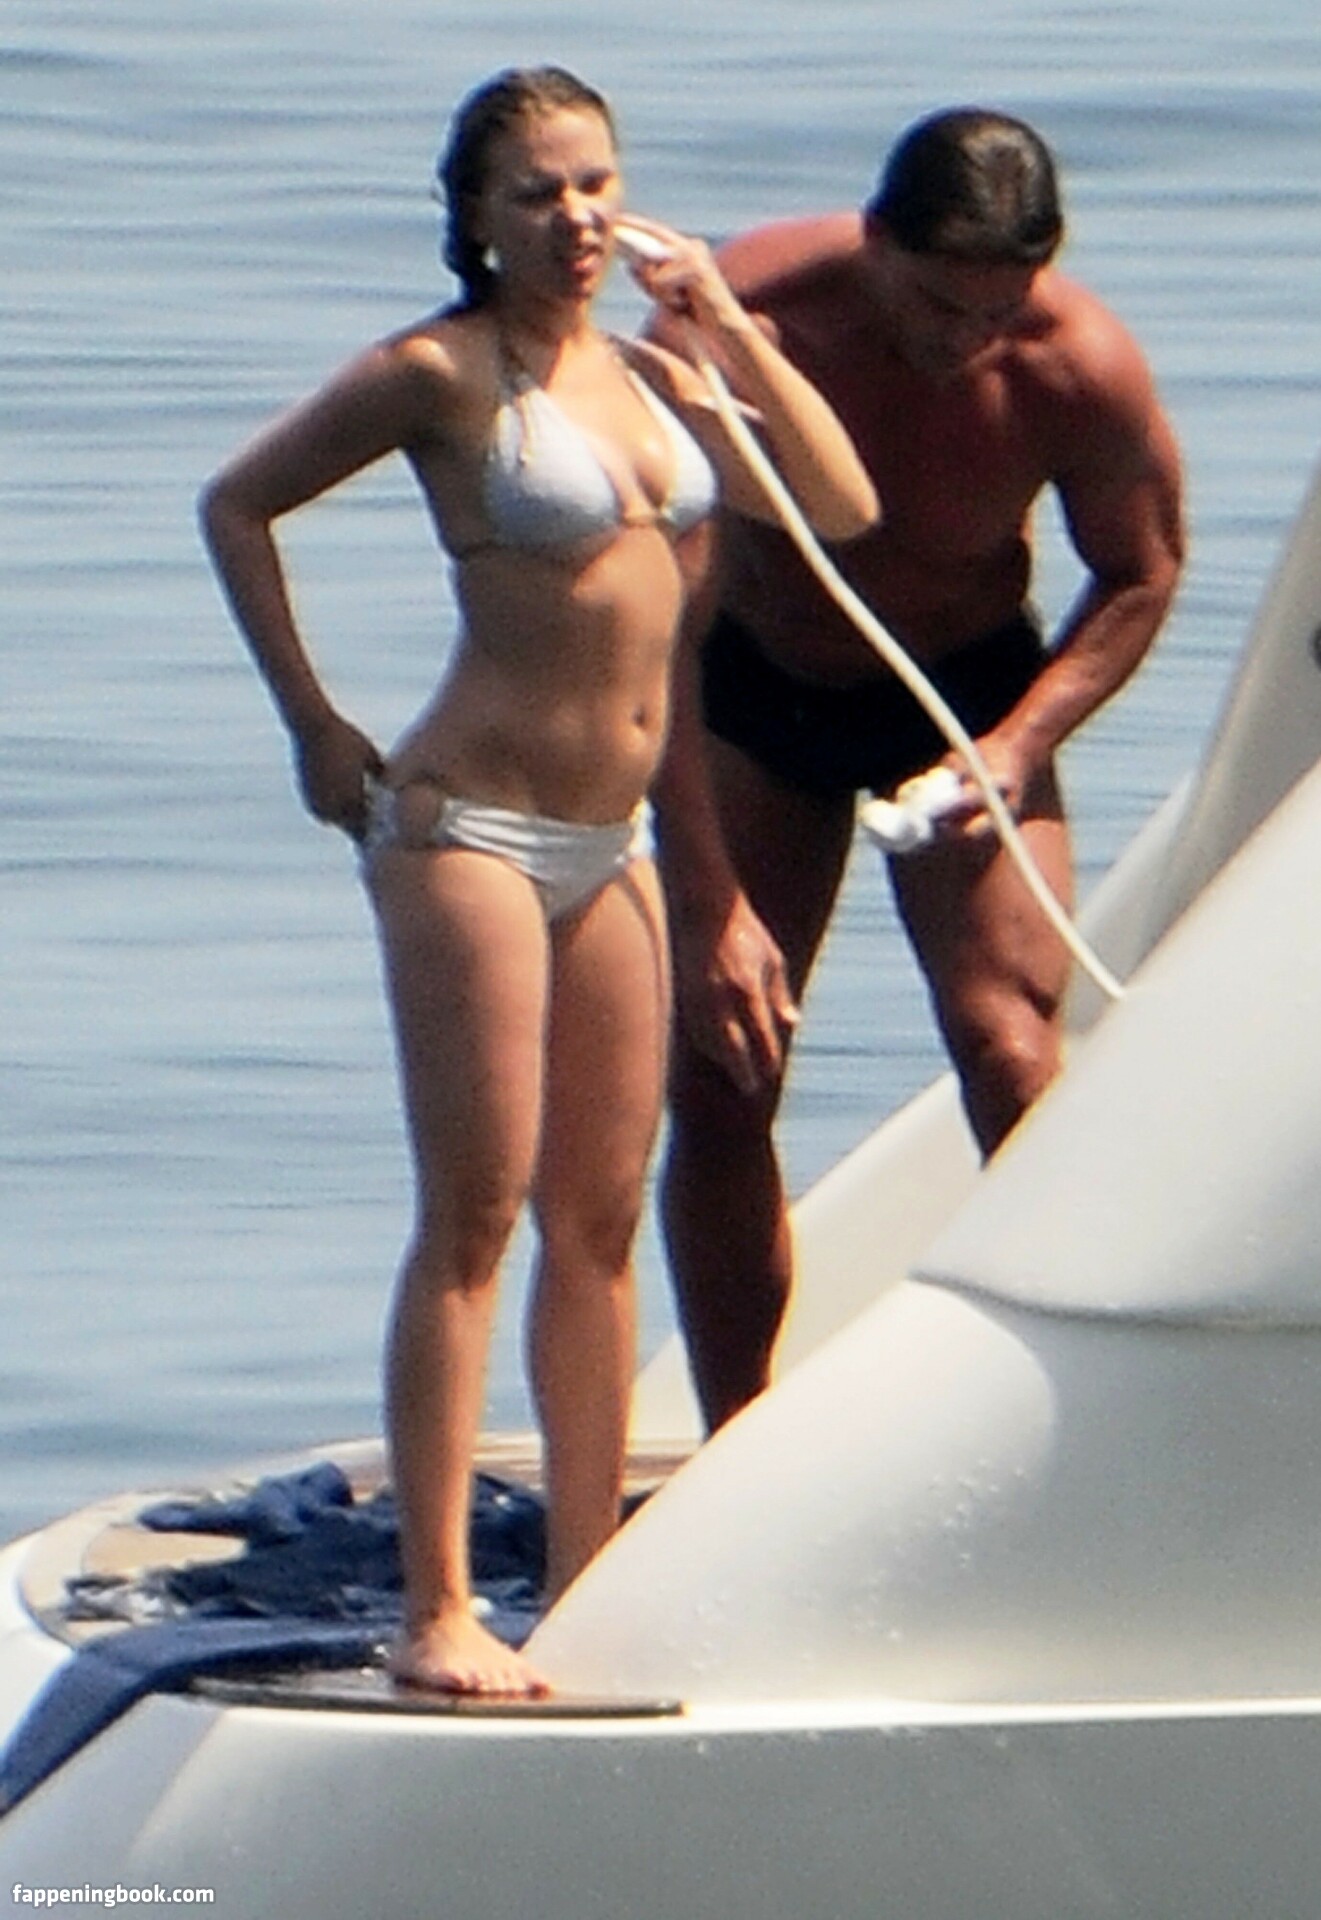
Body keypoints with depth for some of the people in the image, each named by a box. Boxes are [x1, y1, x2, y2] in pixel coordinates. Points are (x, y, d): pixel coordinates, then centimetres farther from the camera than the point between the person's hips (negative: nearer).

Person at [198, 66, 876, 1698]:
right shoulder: (439, 372, -8)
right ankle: (438, 1613, -7)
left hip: (609, 851, 7)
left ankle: (586, 1590, 15)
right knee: (473, 1217, -8)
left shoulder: (646, 370, 11)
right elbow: (238, 503, -1)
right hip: (468, 828, -7)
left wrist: (724, 326, 0)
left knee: (600, 1222, 9)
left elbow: (842, 506, 9)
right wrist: (315, 731, -3)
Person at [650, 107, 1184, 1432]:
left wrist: (1018, 746, -23)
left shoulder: (1083, 368, -26)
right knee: (713, 1077, -4)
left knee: (1012, 1057, -17)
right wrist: (705, 902, -26)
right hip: (751, 689, 1)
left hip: (969, 690, 0)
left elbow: (1141, 576, -5)